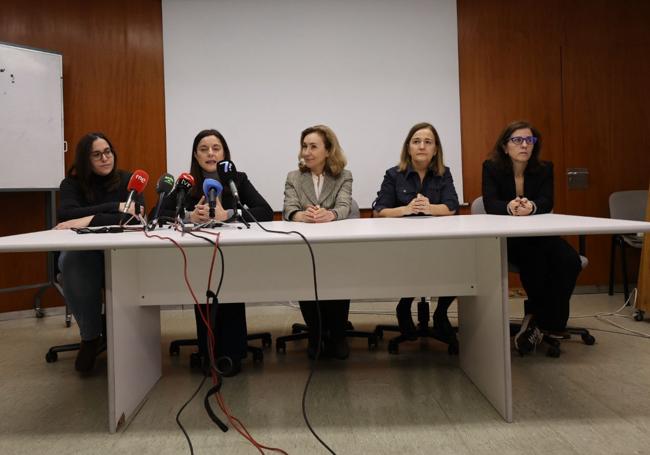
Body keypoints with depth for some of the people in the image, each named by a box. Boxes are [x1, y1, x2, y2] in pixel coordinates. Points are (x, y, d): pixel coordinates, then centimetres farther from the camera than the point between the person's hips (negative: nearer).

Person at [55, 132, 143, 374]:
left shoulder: (128, 180, -1)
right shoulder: (71, 183, 3)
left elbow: (136, 217, -18)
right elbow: (65, 215, -18)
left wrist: (88, 220, -26)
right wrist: (115, 207, -23)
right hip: (82, 254, 1)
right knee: (71, 262, -35)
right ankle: (90, 336, -14)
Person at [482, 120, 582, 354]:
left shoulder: (544, 168, 3)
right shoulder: (491, 167, -5)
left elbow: (547, 202, -14)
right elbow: (490, 204, -19)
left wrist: (531, 207, -40)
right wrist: (509, 207, -43)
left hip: (539, 234, 4)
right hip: (506, 237, -3)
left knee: (570, 261, -25)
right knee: (534, 261, -35)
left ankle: (538, 320, -9)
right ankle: (539, 316, -9)